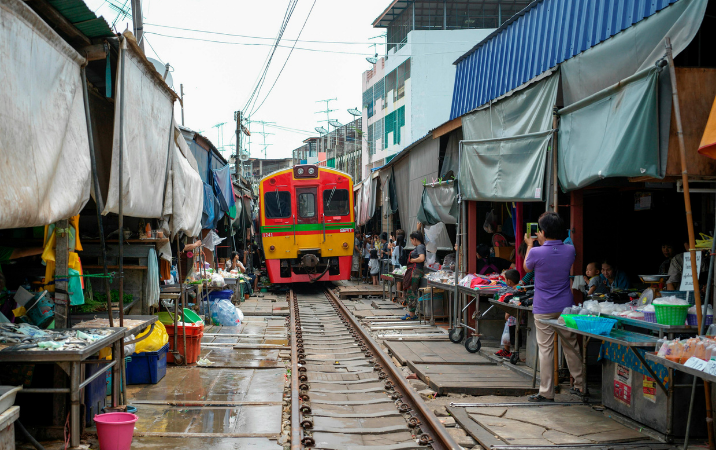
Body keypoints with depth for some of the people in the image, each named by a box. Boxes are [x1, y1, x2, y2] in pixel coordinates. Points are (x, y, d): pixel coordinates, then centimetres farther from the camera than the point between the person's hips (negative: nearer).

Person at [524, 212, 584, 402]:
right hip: (565, 307, 4)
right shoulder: (569, 251, -4)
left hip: (544, 309, -4)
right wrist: (543, 244, 27)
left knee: (545, 349, 0)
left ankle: (546, 392, 3)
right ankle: (580, 385, 24)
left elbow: (527, 267, 7)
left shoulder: (536, 252, -16)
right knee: (571, 345, 15)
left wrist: (530, 245, 21)